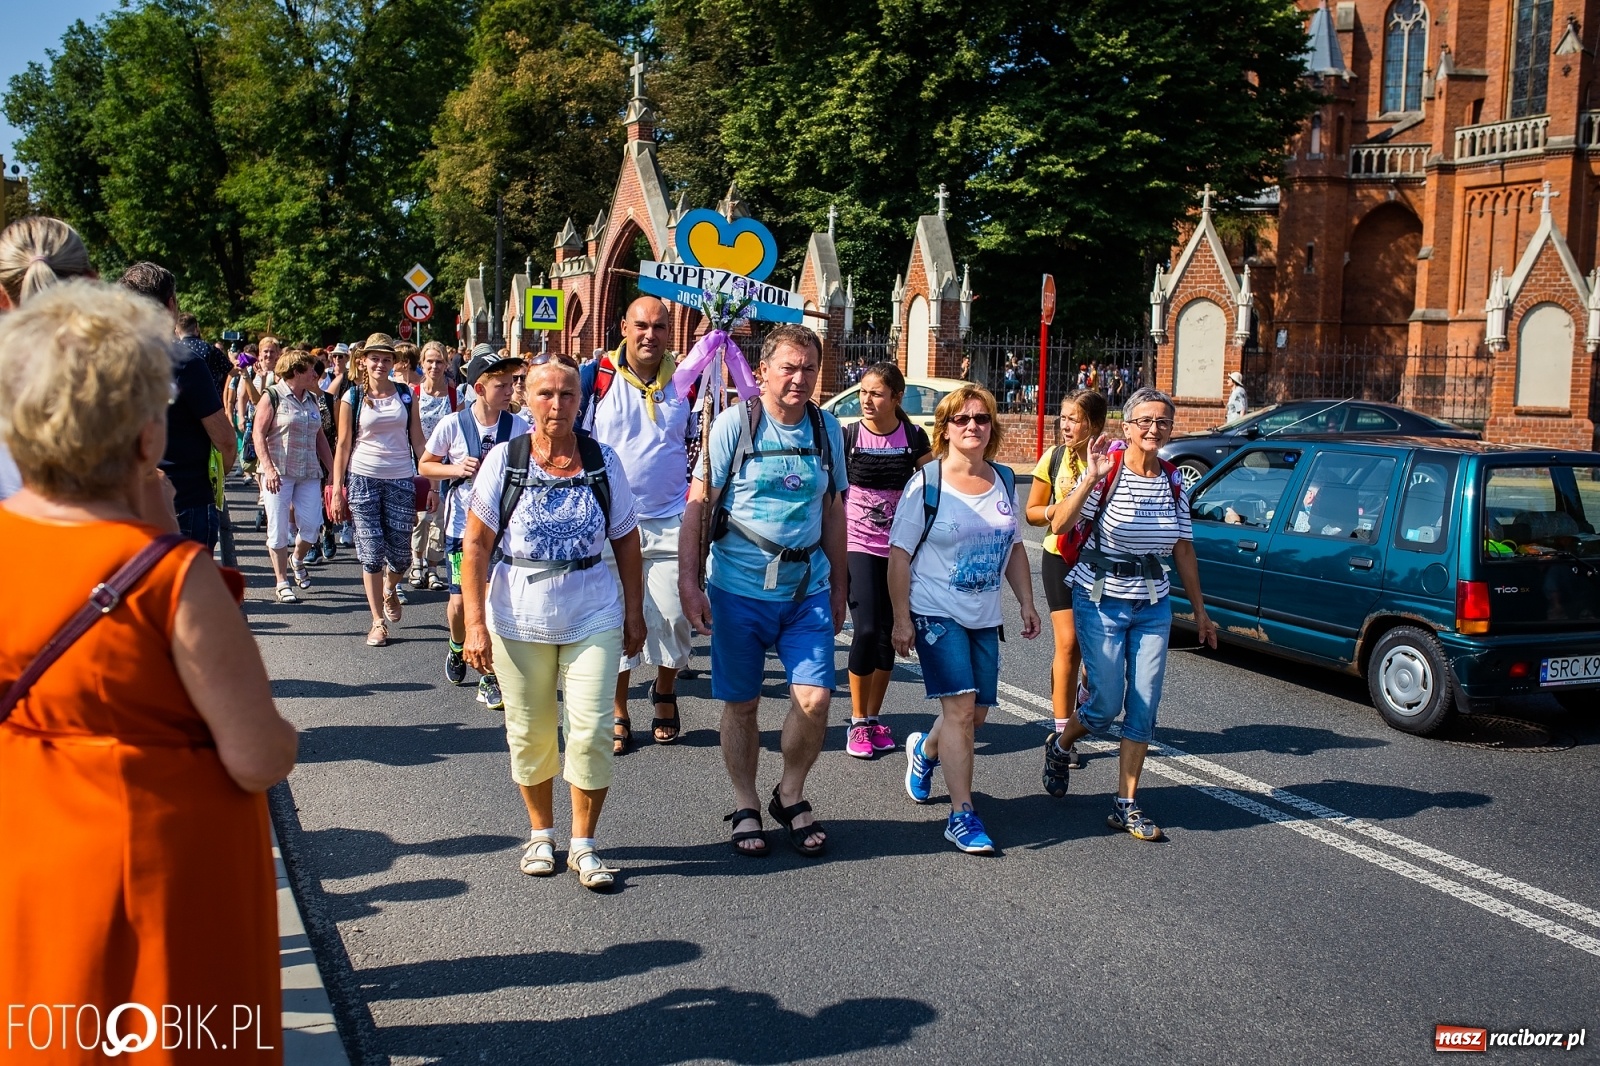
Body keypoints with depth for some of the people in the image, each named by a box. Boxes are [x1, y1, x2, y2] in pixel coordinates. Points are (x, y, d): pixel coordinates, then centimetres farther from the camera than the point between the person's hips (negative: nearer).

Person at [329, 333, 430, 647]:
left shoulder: (406, 395, 6)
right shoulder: (352, 397, 2)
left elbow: (418, 441, 7)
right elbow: (343, 445, 2)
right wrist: (337, 490, -2)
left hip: (401, 480, 1)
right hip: (363, 479, -1)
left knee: (400, 555, 1)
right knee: (371, 553, -1)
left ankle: (389, 589, 36)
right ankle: (378, 621, 11)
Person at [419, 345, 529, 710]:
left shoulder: (519, 427, -5)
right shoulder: (452, 425, -7)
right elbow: (425, 466, 4)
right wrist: (456, 469, -13)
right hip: (463, 527, 0)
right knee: (460, 600, 6)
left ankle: (490, 678, 9)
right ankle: (458, 648, 39)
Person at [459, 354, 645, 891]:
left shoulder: (602, 460, -1)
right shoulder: (503, 460, -5)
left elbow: (626, 540, 6)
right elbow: (476, 546, -4)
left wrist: (634, 613, 5)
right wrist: (475, 624, -9)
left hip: (593, 616, 0)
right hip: (519, 619, 0)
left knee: (591, 730, -4)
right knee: (530, 732, 10)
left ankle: (583, 844, 12)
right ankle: (541, 832, 30)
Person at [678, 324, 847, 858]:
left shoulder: (827, 428, 6)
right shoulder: (735, 423, -6)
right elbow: (698, 504, -5)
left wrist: (839, 586, 15)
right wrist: (689, 582, -11)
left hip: (808, 589, 3)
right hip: (740, 589, -2)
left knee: (814, 698, -6)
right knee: (740, 705, 7)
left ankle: (790, 796, 19)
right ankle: (746, 808, 26)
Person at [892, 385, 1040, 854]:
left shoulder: (1003, 481, 6)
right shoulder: (927, 482, -8)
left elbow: (1013, 548, 16)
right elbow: (900, 554, -8)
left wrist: (1027, 603, 10)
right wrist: (901, 619, -12)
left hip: (985, 618, 6)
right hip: (937, 614, -5)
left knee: (976, 713, 10)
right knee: (960, 709, -13)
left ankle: (925, 751, 42)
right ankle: (962, 816, -5)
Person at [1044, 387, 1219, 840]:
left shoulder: (1174, 481, 4)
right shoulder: (1108, 471, -11)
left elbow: (1183, 550, 12)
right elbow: (1058, 526, -23)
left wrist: (1200, 611, 14)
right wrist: (1092, 478, -34)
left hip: (1153, 607, 5)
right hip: (1102, 603, -4)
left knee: (1144, 710, 2)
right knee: (1107, 705, -1)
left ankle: (1126, 807, 13)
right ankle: (1057, 745, 32)